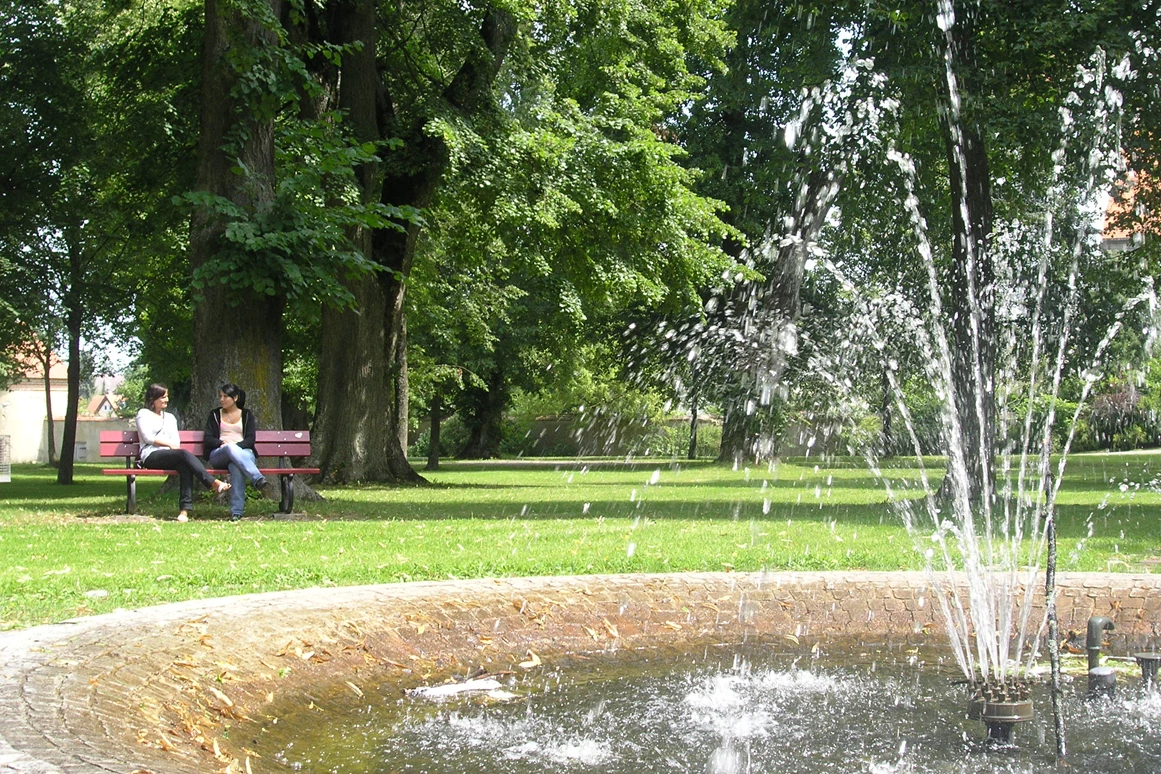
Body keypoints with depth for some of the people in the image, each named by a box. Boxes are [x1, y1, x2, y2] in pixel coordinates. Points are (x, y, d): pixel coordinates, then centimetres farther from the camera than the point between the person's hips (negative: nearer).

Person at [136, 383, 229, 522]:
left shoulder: (170, 417, 30)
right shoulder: (143, 414, 13)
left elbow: (176, 441, 18)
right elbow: (148, 437, -1)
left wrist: (173, 446, -5)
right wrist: (169, 444, -3)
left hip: (169, 456, 5)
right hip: (151, 456, -5)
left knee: (185, 466, -33)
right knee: (185, 454, -33)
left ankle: (185, 509, -45)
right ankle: (213, 483, -42)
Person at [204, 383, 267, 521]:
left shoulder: (246, 414, 19)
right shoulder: (215, 414, 21)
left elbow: (250, 439, 7)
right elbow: (208, 439, 10)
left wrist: (236, 446, -13)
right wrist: (222, 443, -11)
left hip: (244, 452, -1)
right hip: (218, 455, 1)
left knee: (236, 466, -41)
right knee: (230, 448, -39)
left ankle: (236, 511, -48)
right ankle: (257, 478, -54)